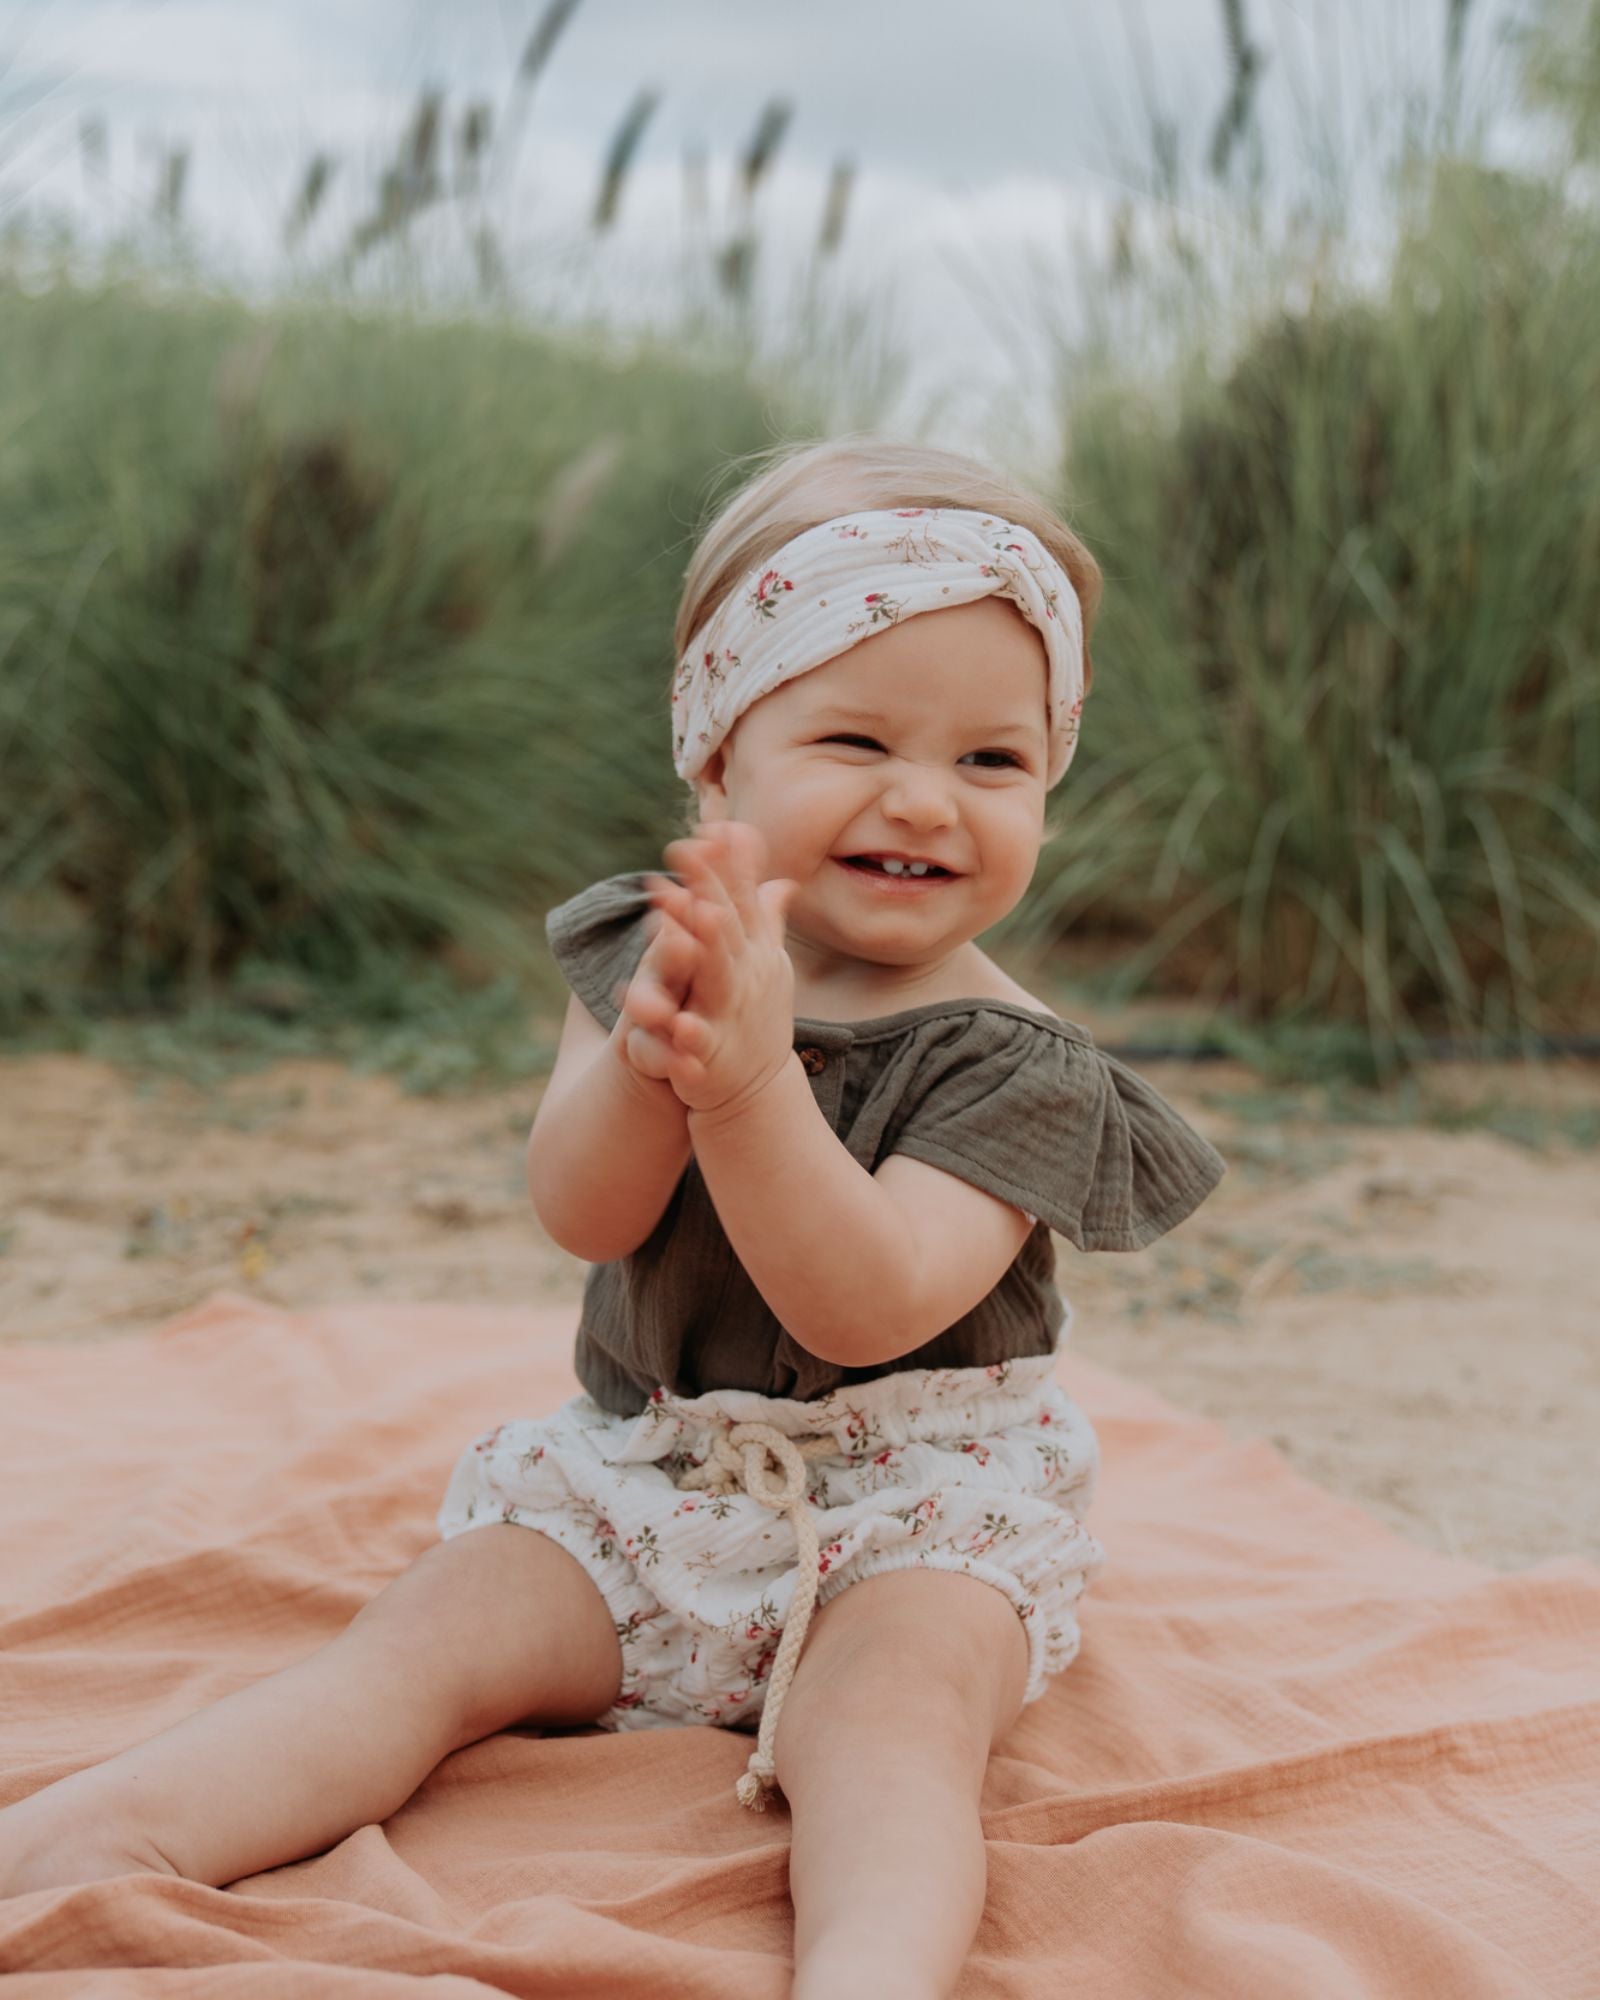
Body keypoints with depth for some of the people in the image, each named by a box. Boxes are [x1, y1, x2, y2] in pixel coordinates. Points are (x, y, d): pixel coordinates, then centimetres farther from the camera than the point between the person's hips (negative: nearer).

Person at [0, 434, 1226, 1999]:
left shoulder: (1010, 1060, -13)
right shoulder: (649, 948, -1)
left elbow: (866, 1305, -27)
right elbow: (583, 1217, -14)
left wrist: (752, 1075, -41)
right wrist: (647, 1051, -36)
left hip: (915, 1511, -3)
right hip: (649, 1471, 3)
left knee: (885, 1709, -31)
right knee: (434, 1632, -14)